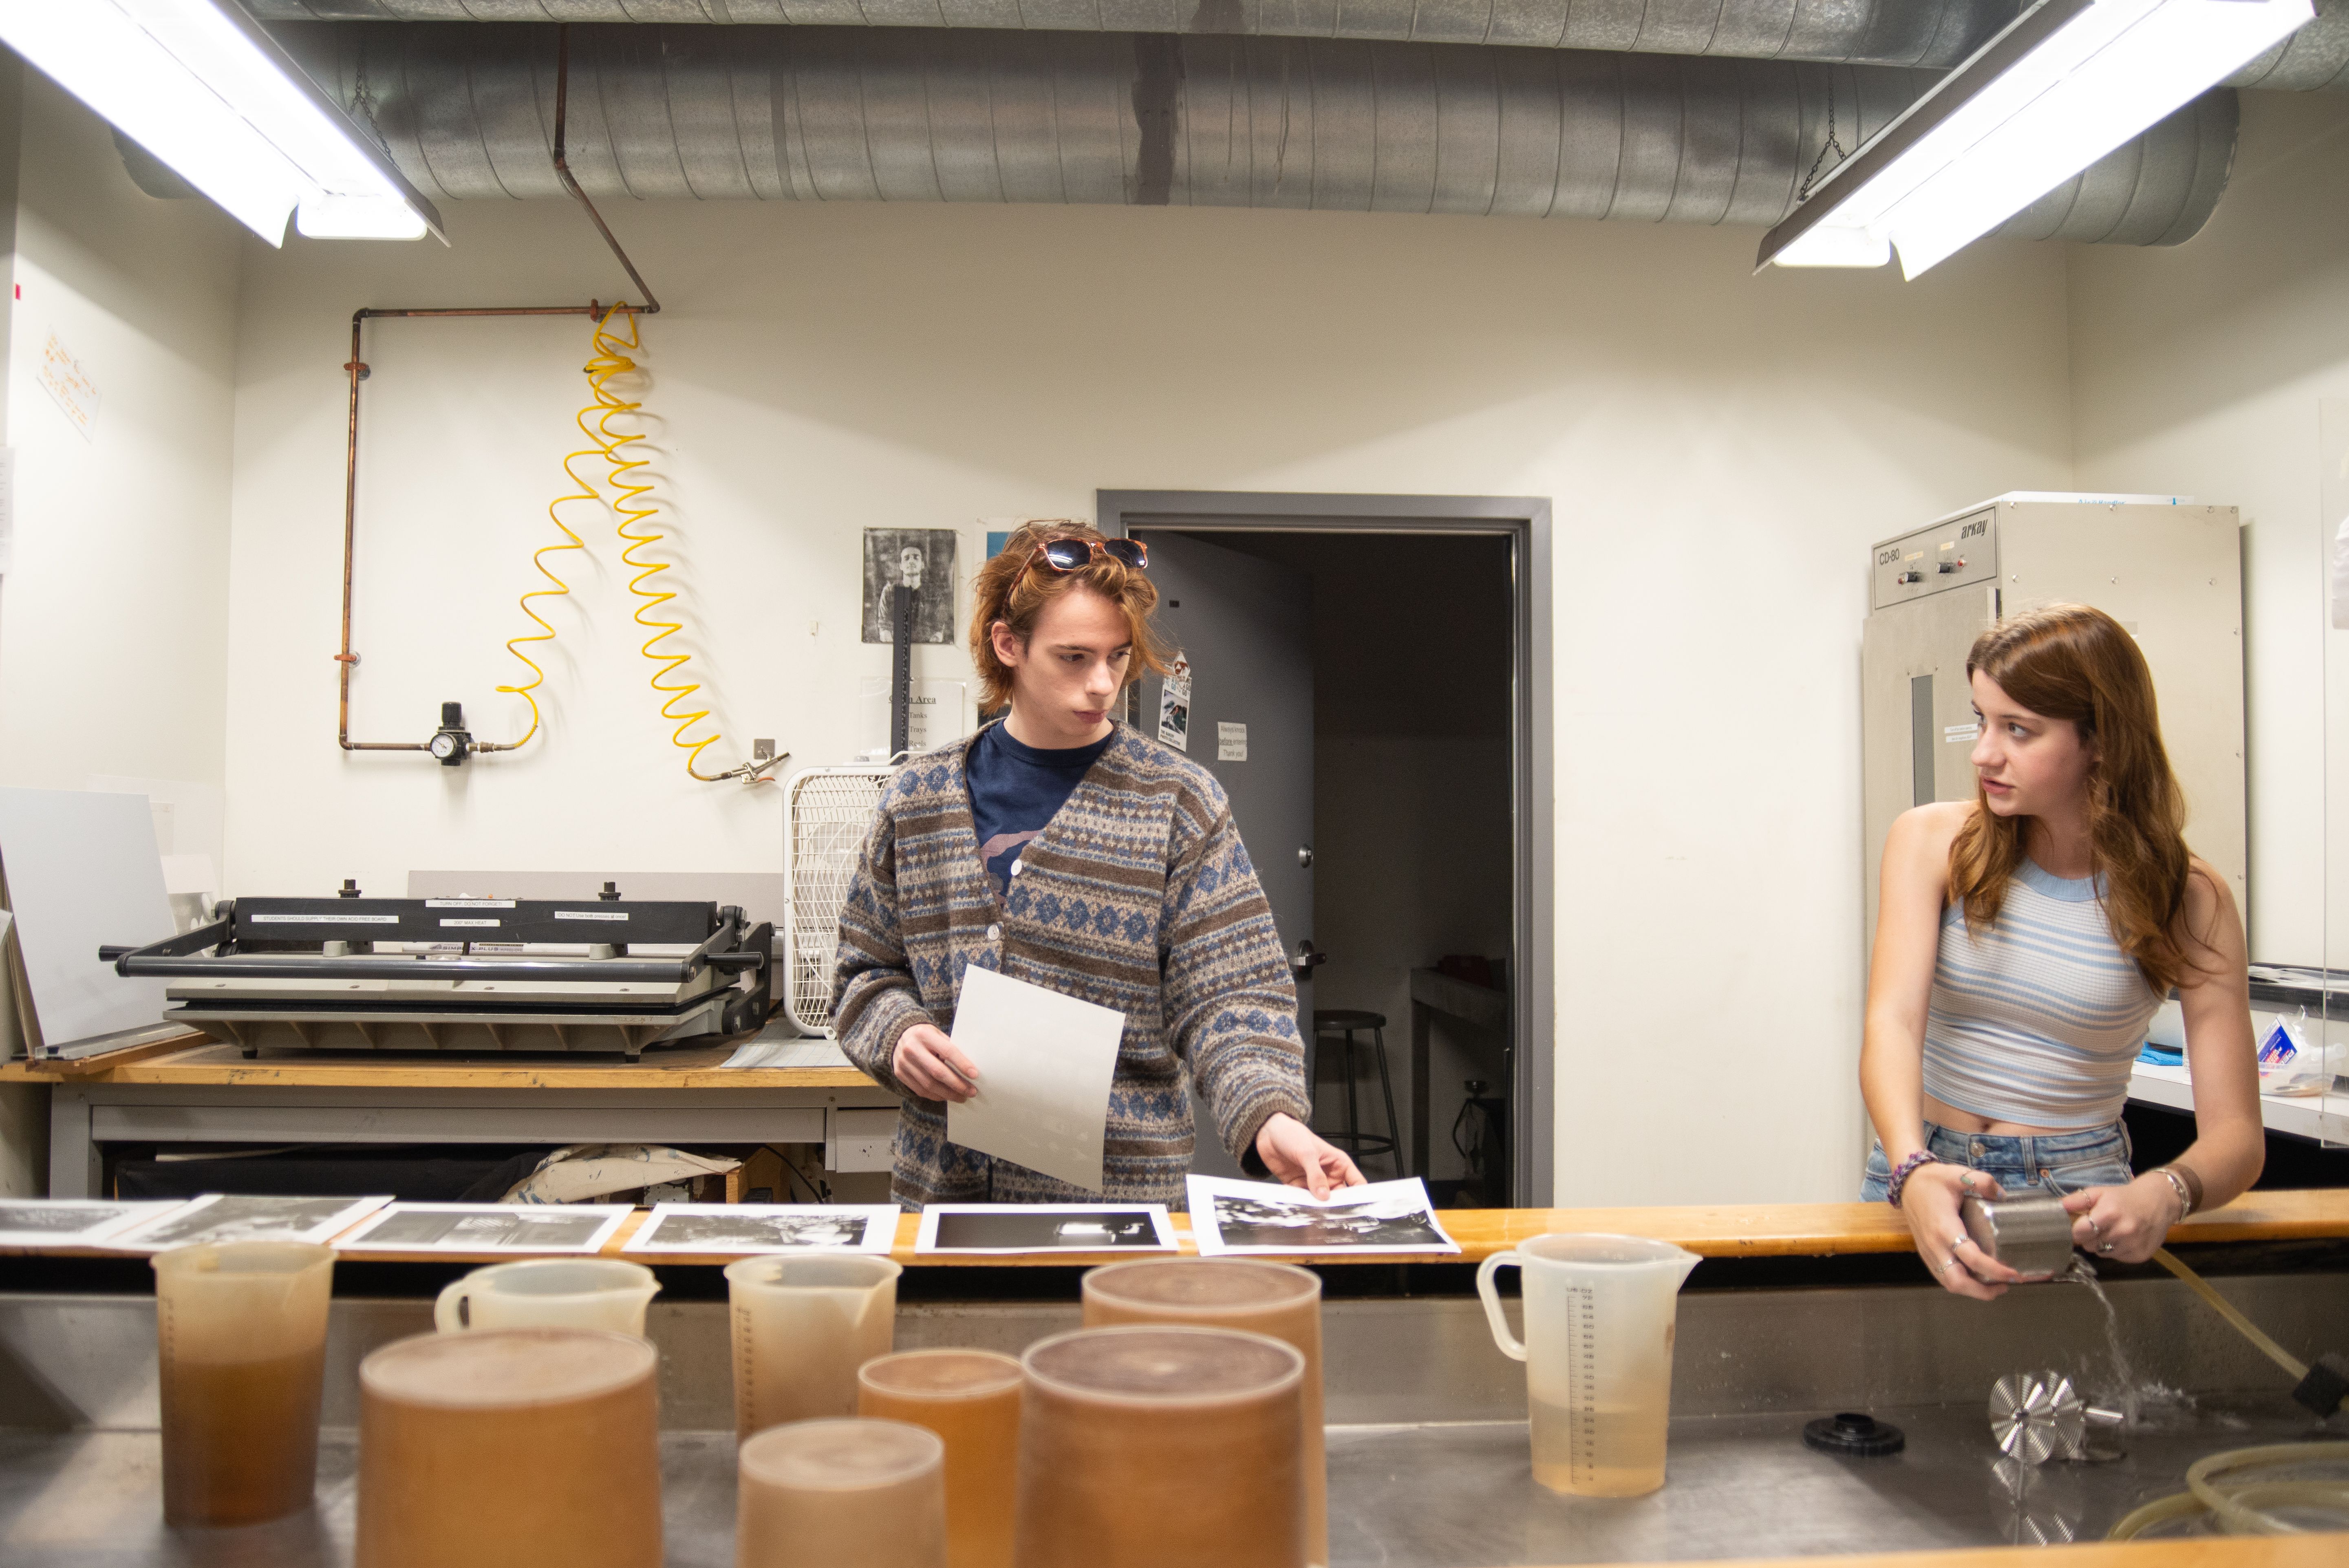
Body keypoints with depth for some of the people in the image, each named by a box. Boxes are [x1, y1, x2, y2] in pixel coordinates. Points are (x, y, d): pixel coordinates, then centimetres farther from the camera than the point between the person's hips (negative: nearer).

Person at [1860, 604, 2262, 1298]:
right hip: (1922, 1170, 1)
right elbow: (1893, 1020, -16)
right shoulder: (1931, 842, -3)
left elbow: (2236, 1131, -7)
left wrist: (2165, 1194, -29)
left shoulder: (2188, 898, -4)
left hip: (2078, 1195, 0)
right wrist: (1912, 1171, -34)